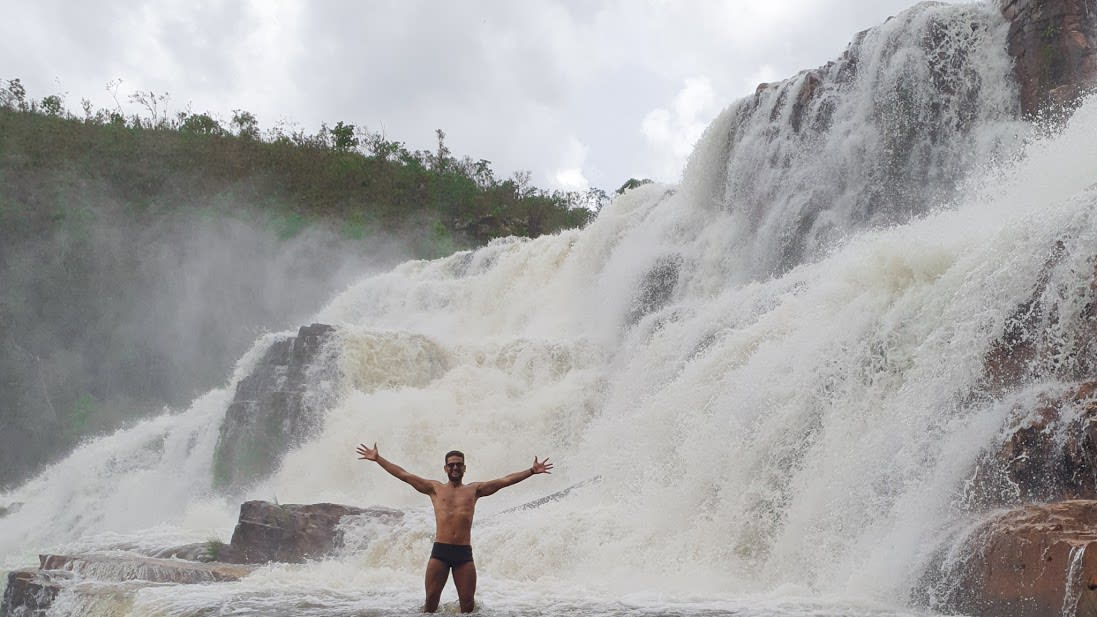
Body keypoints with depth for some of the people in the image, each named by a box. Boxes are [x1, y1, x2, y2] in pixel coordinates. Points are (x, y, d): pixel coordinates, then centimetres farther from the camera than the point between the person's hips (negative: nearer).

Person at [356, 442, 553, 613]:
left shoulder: (474, 490, 15)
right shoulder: (435, 488, 13)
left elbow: (505, 480, 10)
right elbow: (403, 474, 11)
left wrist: (532, 471, 3)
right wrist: (377, 458, 7)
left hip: (464, 553, 1)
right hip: (439, 552, -1)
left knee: (468, 604, -2)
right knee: (430, 600, -3)